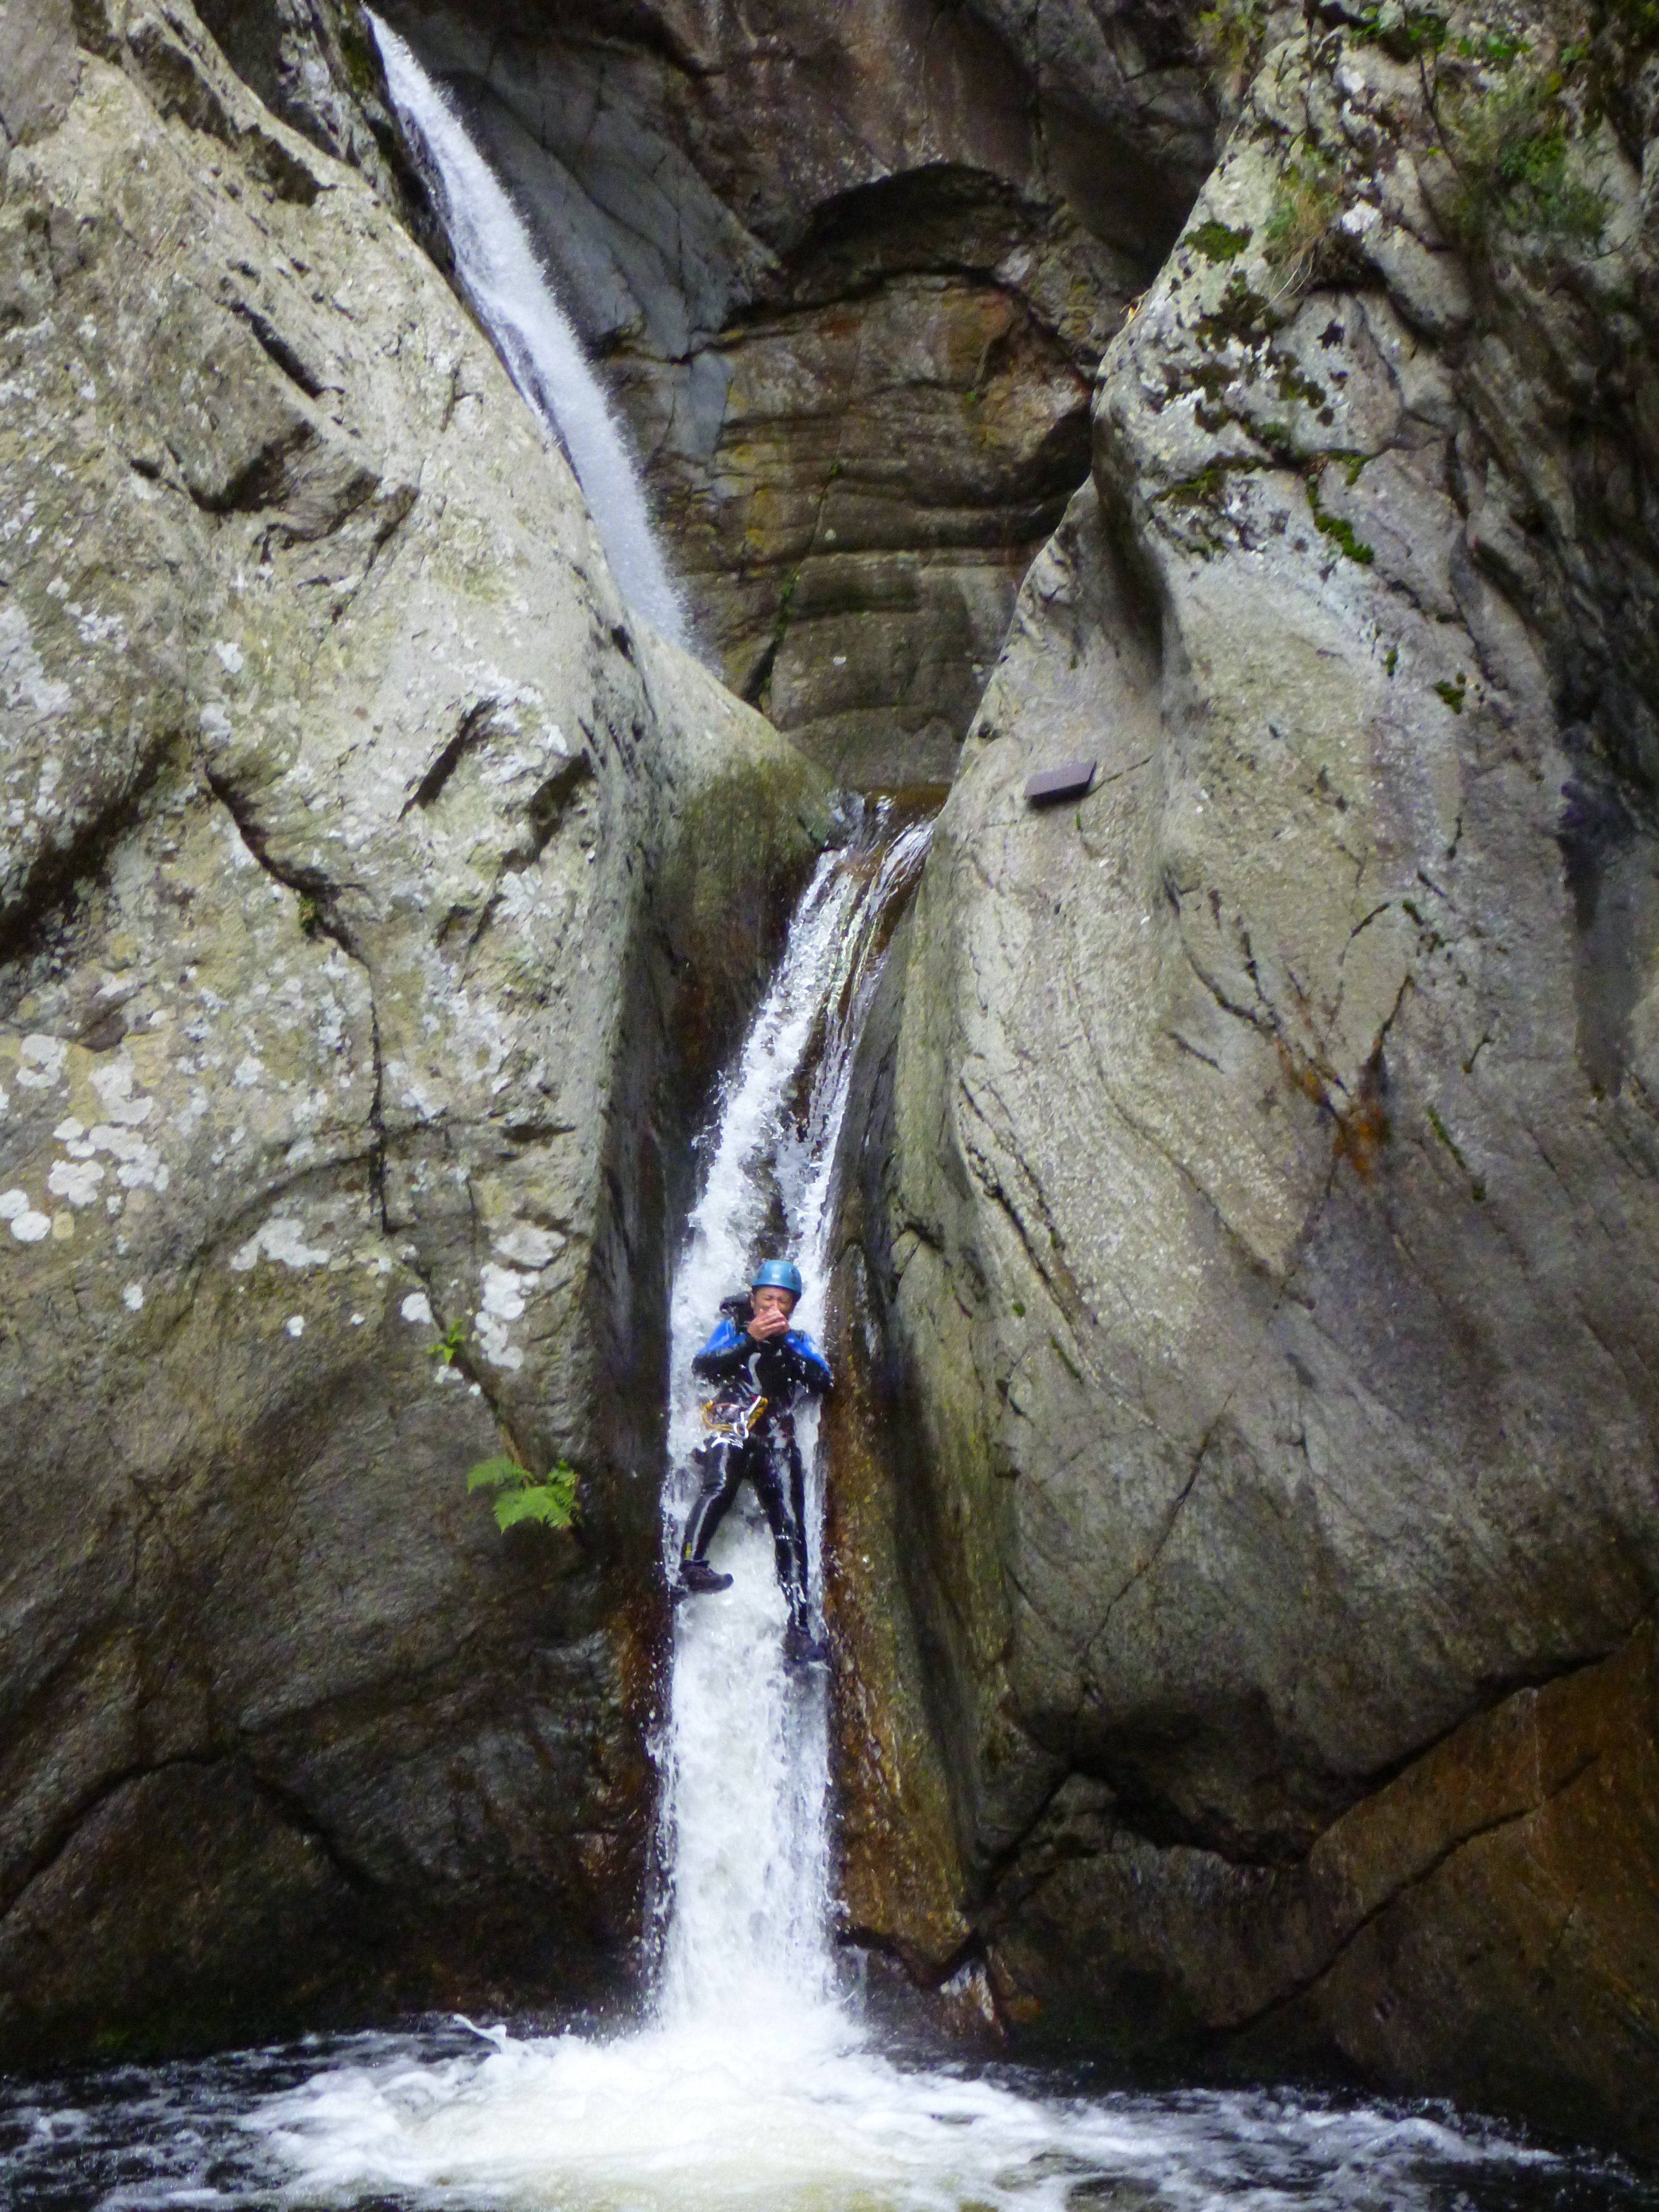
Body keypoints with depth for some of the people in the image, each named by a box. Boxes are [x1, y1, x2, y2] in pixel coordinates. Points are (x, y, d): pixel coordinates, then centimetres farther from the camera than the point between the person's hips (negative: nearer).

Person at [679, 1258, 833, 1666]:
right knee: (719, 1485, -35)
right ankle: (691, 1566, -46)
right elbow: (702, 1367, -6)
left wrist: (784, 1344, -9)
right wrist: (750, 1341, -17)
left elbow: (824, 1382, 2)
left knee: (790, 1528, -11)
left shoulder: (799, 1342, 22)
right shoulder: (732, 1327, 13)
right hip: (731, 1429, -3)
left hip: (777, 1441, 3)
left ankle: (798, 1630, -17)